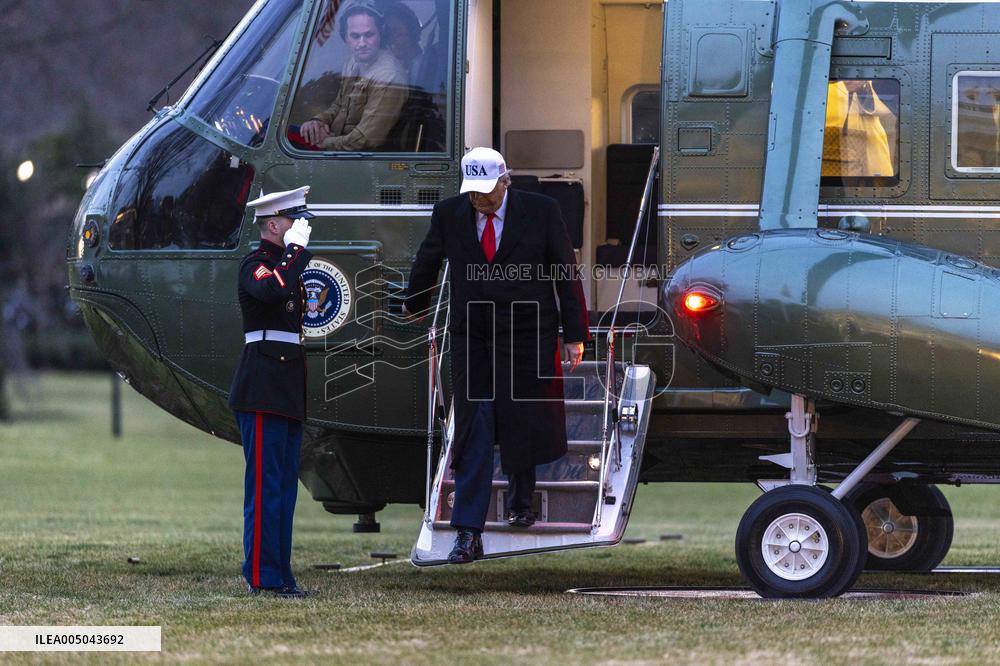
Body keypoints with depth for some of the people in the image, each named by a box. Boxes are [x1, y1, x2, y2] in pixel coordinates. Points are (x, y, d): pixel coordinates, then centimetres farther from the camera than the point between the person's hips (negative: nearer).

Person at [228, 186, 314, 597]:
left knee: (284, 486, 9)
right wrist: (296, 249, -20)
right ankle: (262, 575, -9)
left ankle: (278, 574, 11)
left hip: (288, 395, 10)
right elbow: (272, 290, -32)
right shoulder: (255, 265, -8)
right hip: (262, 393, -10)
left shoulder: (287, 264, 21)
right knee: (266, 486, -9)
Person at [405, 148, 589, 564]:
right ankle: (468, 534, -7)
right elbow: (427, 262, 18)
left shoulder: (541, 212, -6)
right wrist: (415, 304, 33)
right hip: (471, 338, 1)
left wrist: (575, 336, -3)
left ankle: (519, 500, 35)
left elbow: (566, 274, -1)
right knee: (473, 433, -5)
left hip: (528, 336, -1)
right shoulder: (448, 214, -1)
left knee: (523, 427, 4)